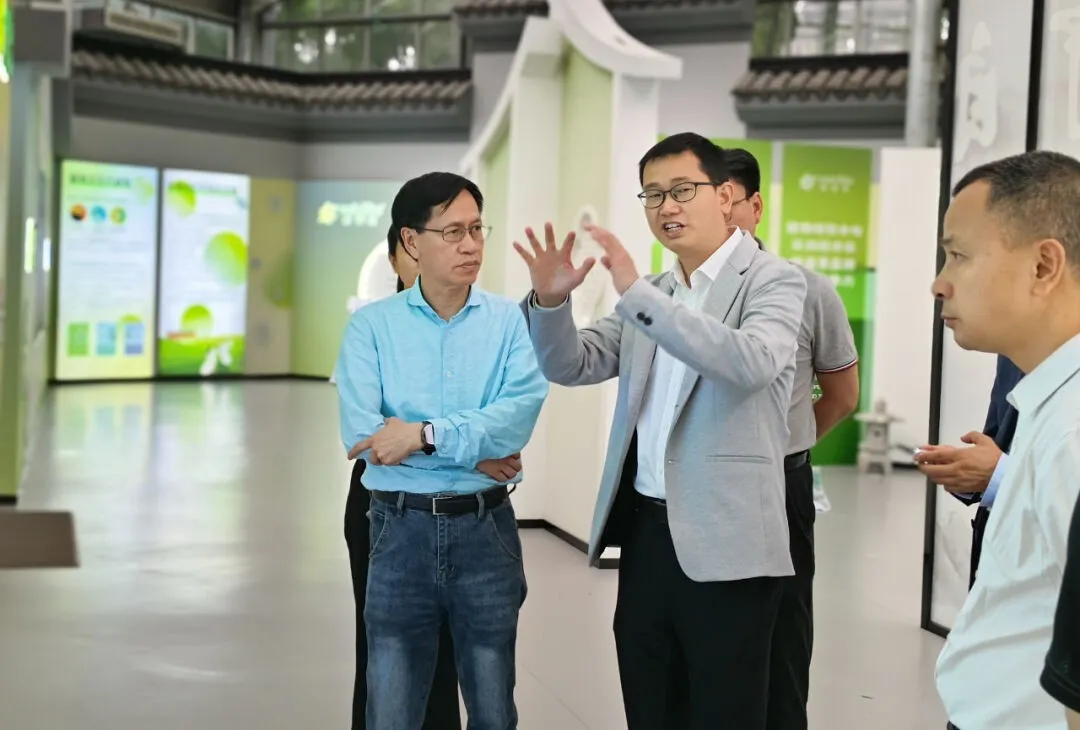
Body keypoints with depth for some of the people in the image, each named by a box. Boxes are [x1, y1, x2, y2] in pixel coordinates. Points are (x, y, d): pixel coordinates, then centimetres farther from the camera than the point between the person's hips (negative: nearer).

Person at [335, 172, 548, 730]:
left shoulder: (510, 321, 0)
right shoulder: (372, 325, -1)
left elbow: (521, 413, -15)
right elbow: (362, 434, -14)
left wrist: (426, 435, -22)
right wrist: (481, 448, -13)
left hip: (486, 529, 1)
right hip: (402, 530, 0)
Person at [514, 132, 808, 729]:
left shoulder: (773, 281, -5)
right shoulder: (652, 296, 15)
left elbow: (751, 363, -24)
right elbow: (571, 365, 14)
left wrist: (636, 293, -28)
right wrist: (551, 300, -6)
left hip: (723, 545, -6)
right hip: (644, 534, 7)